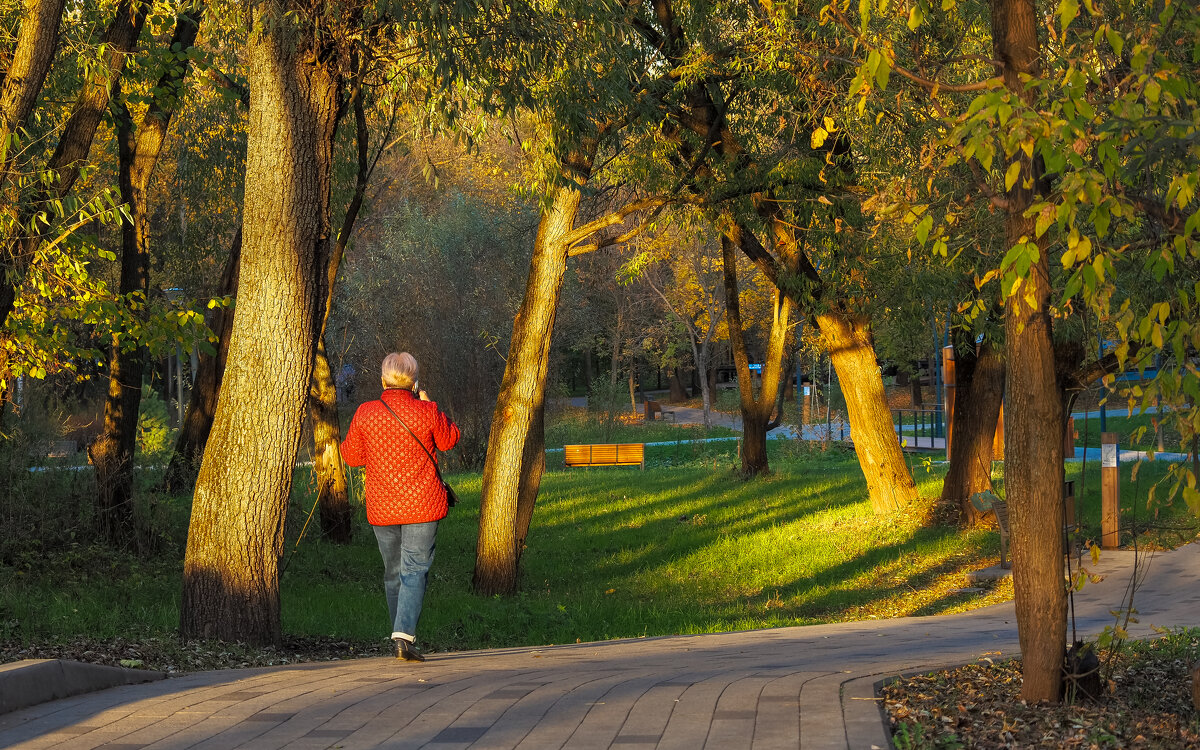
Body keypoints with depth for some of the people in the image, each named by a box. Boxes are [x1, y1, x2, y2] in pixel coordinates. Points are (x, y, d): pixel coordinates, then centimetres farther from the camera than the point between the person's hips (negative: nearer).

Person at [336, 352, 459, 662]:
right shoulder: (427, 413, -11)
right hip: (422, 505, -2)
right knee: (414, 570, -2)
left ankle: (401, 635, 23)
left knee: (393, 572, 16)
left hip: (381, 507, 2)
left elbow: (351, 456, 6)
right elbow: (449, 440, 8)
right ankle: (404, 636, -17)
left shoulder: (365, 413, -6)